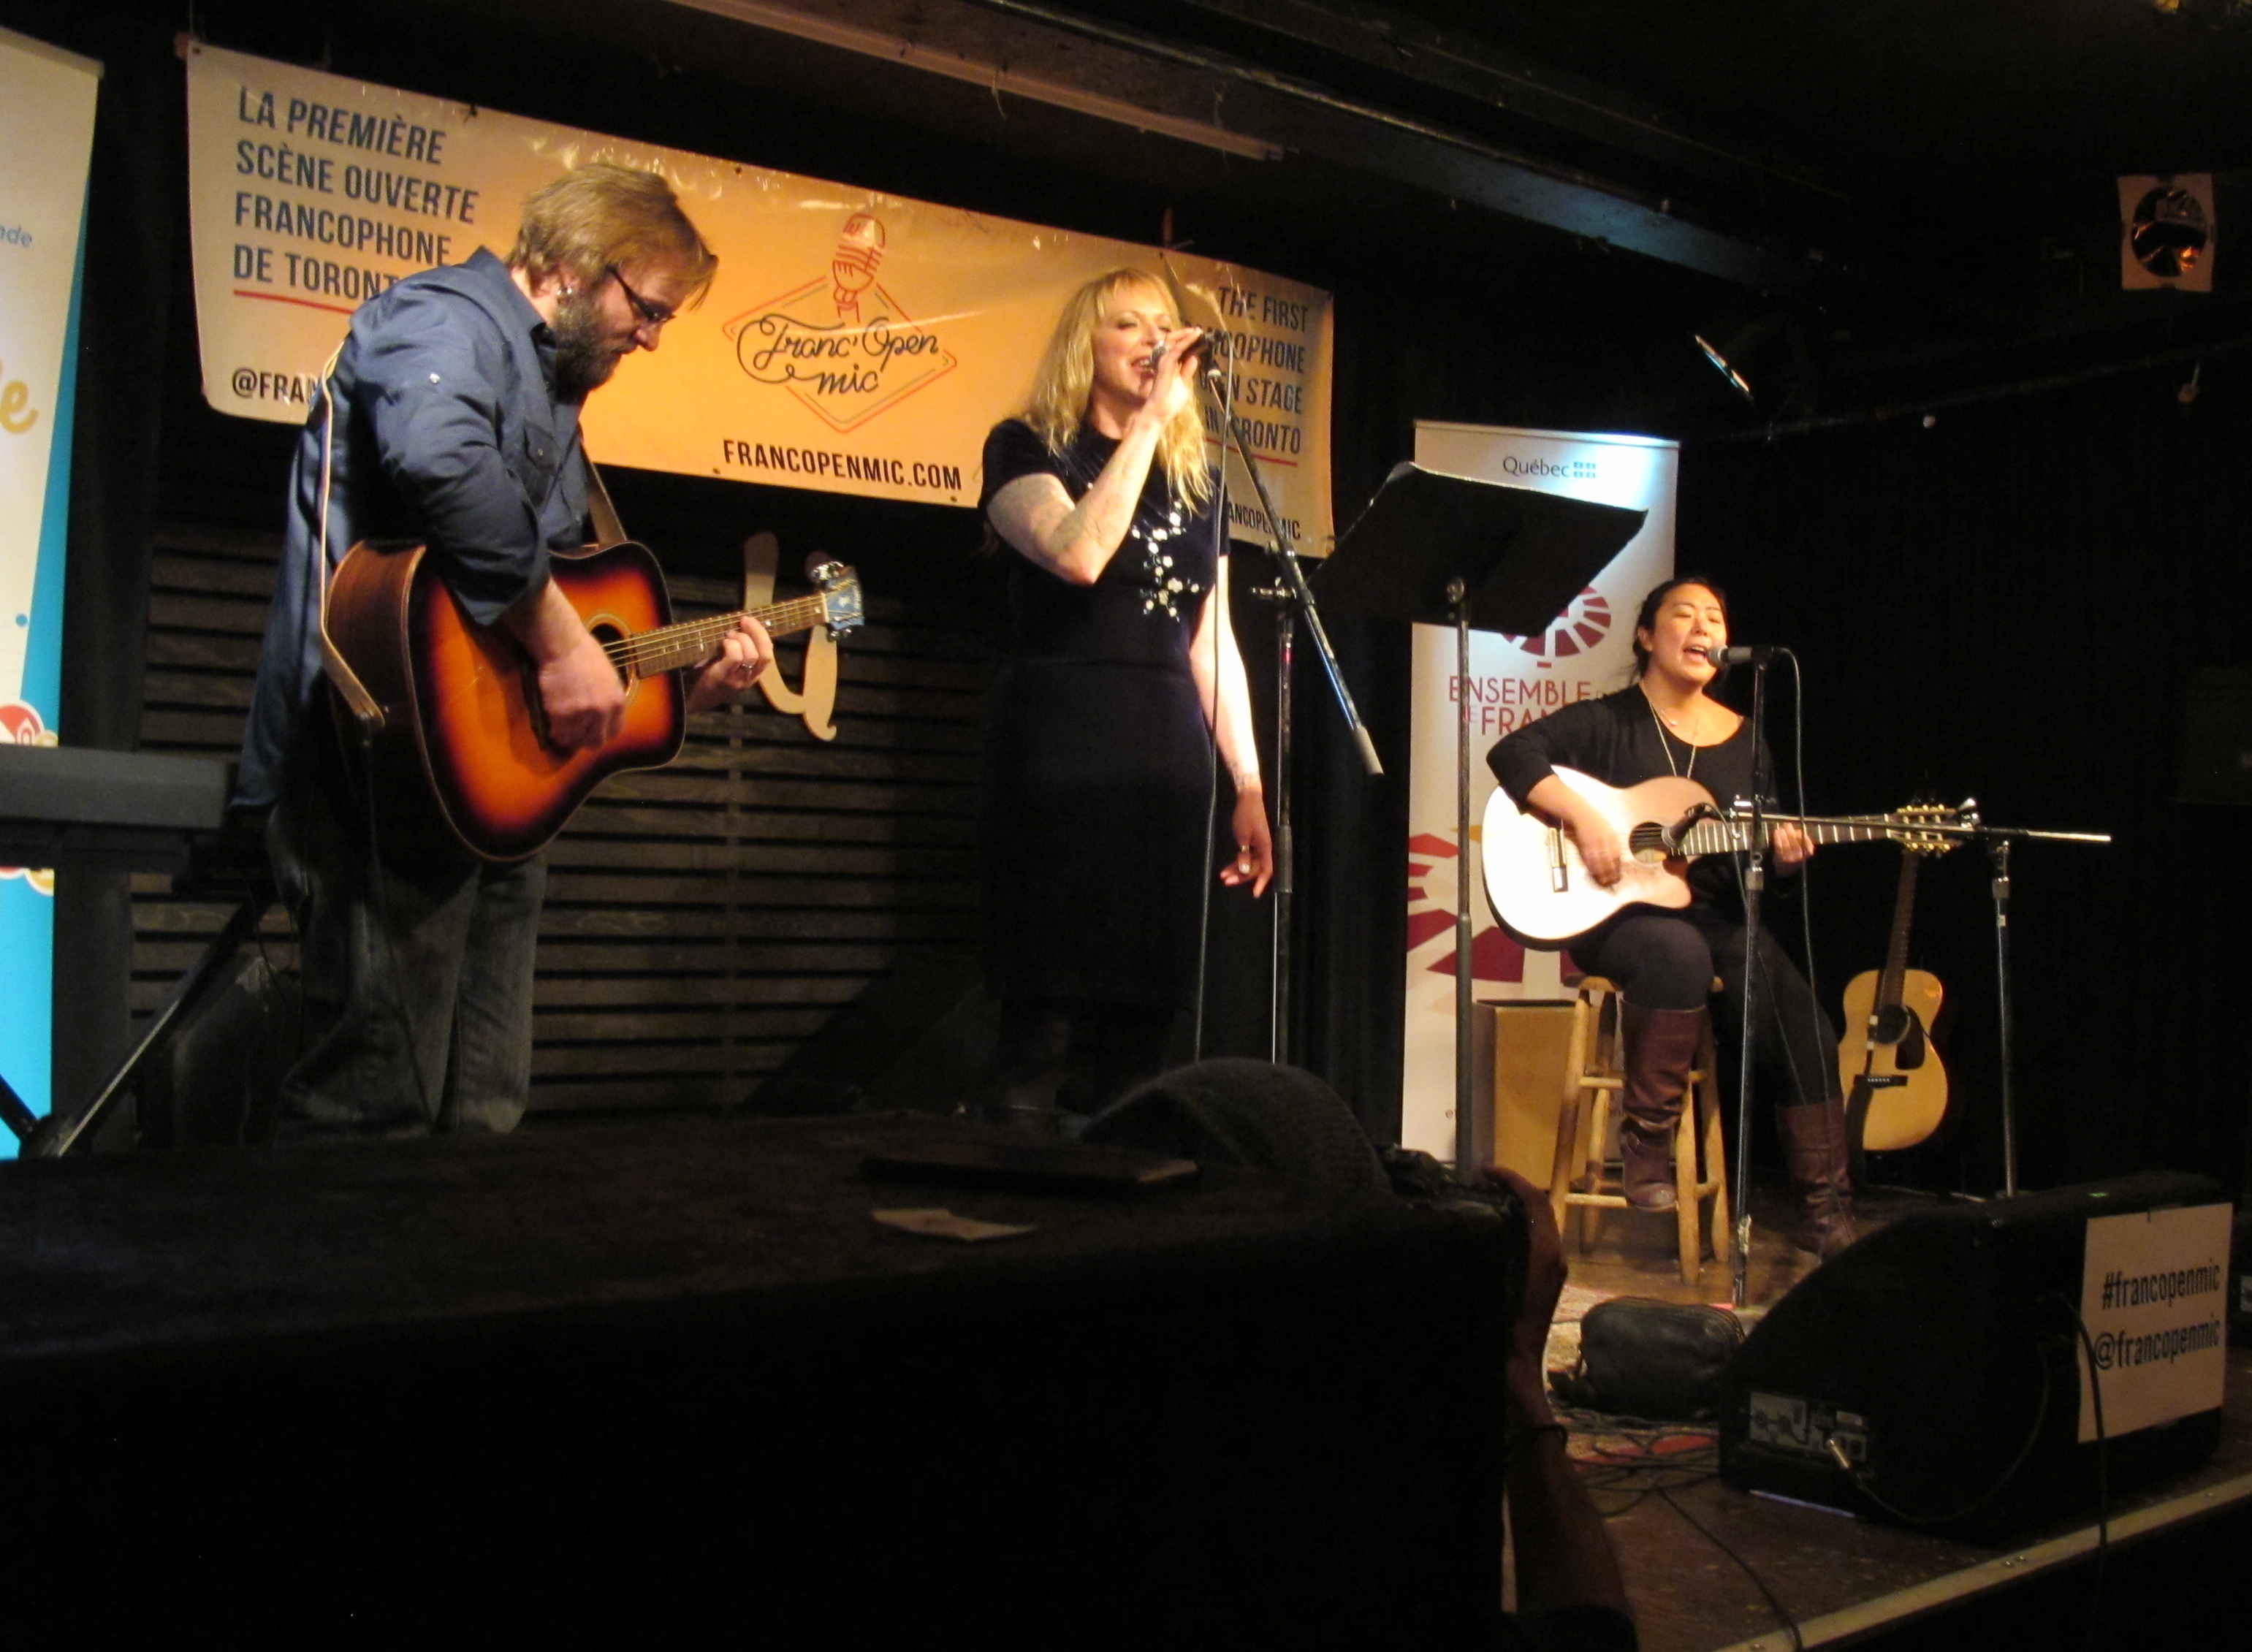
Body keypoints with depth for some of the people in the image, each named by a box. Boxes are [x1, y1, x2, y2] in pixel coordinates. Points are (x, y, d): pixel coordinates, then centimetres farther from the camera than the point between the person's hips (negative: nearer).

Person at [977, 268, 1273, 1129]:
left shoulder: (1195, 480, 19)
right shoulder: (1029, 447, 4)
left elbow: (1214, 639, 17)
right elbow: (1079, 553, -17)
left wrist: (1249, 788, 11)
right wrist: (1149, 420, -11)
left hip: (1170, 753, 5)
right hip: (1062, 747, -5)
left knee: (1146, 1007, 3)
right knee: (1049, 1011, -8)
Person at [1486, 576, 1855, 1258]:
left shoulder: (1744, 741, 13)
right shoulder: (1609, 721, 0)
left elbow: (1756, 859, 17)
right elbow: (1513, 753, -14)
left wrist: (1782, 853, -7)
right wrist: (1583, 819, -24)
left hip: (1717, 917, 5)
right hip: (1618, 913, -5)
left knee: (1809, 1037, -16)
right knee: (1679, 953, -39)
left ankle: (1826, 1214, -2)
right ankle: (1646, 1134, -21)